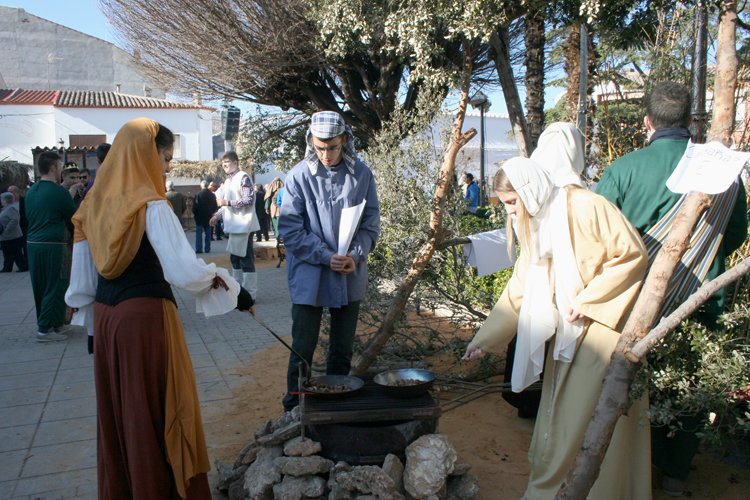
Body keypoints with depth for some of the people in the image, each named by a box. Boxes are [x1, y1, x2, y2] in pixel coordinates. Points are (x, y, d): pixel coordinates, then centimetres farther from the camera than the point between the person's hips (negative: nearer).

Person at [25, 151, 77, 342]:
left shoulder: (30, 192, 11)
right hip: (54, 245, -8)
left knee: (40, 287, 15)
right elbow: (73, 219, -5)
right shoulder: (59, 192, -11)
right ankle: (46, 329, 1)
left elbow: (29, 217, 20)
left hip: (32, 243, 8)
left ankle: (43, 323, 24)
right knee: (55, 287, -1)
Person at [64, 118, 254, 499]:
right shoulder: (150, 206, -15)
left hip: (105, 314, 7)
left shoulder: (96, 202, 6)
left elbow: (83, 272, 10)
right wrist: (231, 288, -11)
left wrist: (89, 316, 21)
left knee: (115, 407, 19)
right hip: (145, 314, -7)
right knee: (157, 409, 6)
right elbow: (185, 268, -23)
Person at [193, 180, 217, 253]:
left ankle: (199, 249, -1)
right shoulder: (212, 195, 3)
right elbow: (215, 207, 8)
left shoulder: (198, 194, -11)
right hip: (209, 217, 4)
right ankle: (207, 248, 11)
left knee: (199, 234, 0)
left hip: (200, 217, -4)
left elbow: (195, 206, -11)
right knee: (208, 234, 9)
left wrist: (194, 213, 3)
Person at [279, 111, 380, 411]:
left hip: (350, 277, 3)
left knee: (343, 350, 14)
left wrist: (355, 255, -11)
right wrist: (326, 256, -15)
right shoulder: (299, 176, -7)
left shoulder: (361, 174, 0)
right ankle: (294, 407, 21)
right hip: (309, 277, -2)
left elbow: (371, 224, 5)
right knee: (303, 348, 3)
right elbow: (290, 228, -7)